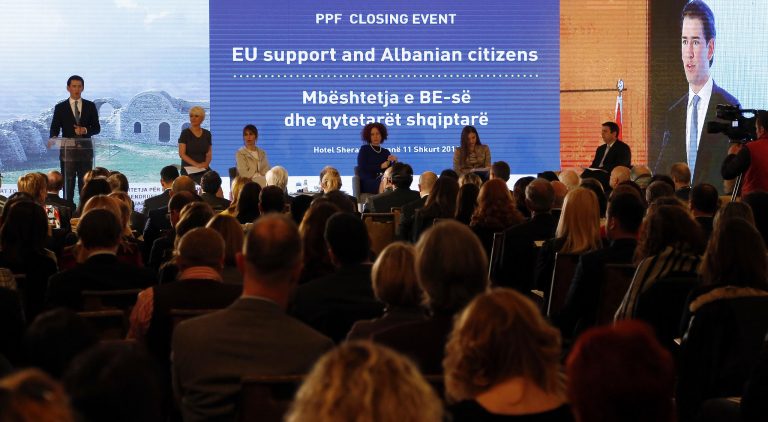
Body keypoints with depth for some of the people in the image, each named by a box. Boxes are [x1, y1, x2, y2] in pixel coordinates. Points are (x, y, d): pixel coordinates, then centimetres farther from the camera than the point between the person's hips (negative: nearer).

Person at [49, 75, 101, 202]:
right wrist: (53, 139, -21)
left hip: (85, 150, 1)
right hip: (68, 151, -1)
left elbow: (97, 128, 7)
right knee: (68, 185, -1)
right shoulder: (60, 108, 5)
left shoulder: (90, 106, 9)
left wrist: (85, 130, -13)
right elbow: (54, 128, 1)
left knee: (85, 186, 1)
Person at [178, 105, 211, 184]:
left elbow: (209, 153, 14)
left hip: (204, 170, 3)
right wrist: (196, 164, -16)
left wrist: (206, 163, -9)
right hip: (188, 169, -3)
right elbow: (182, 154, -6)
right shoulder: (185, 133, 0)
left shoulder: (207, 134, 11)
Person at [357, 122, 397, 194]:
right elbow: (362, 168, -3)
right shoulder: (364, 149, 10)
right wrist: (380, 166, -7)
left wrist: (394, 162, -8)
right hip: (367, 182, -4)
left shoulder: (386, 152, 20)